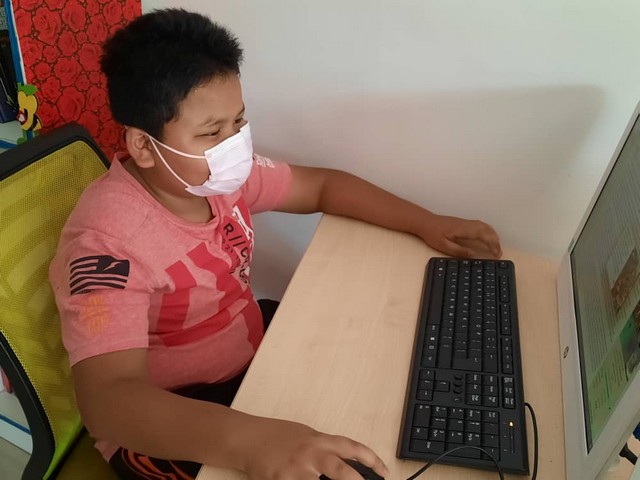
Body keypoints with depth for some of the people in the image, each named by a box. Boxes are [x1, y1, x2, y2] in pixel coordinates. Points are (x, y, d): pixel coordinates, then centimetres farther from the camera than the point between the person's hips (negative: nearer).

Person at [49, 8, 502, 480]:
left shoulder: (220, 174, -9)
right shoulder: (108, 242, -30)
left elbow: (321, 184, 3)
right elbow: (108, 399, -39)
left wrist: (427, 224, -6)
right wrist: (252, 440, -56)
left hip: (252, 350, 7)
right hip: (164, 424, -6)